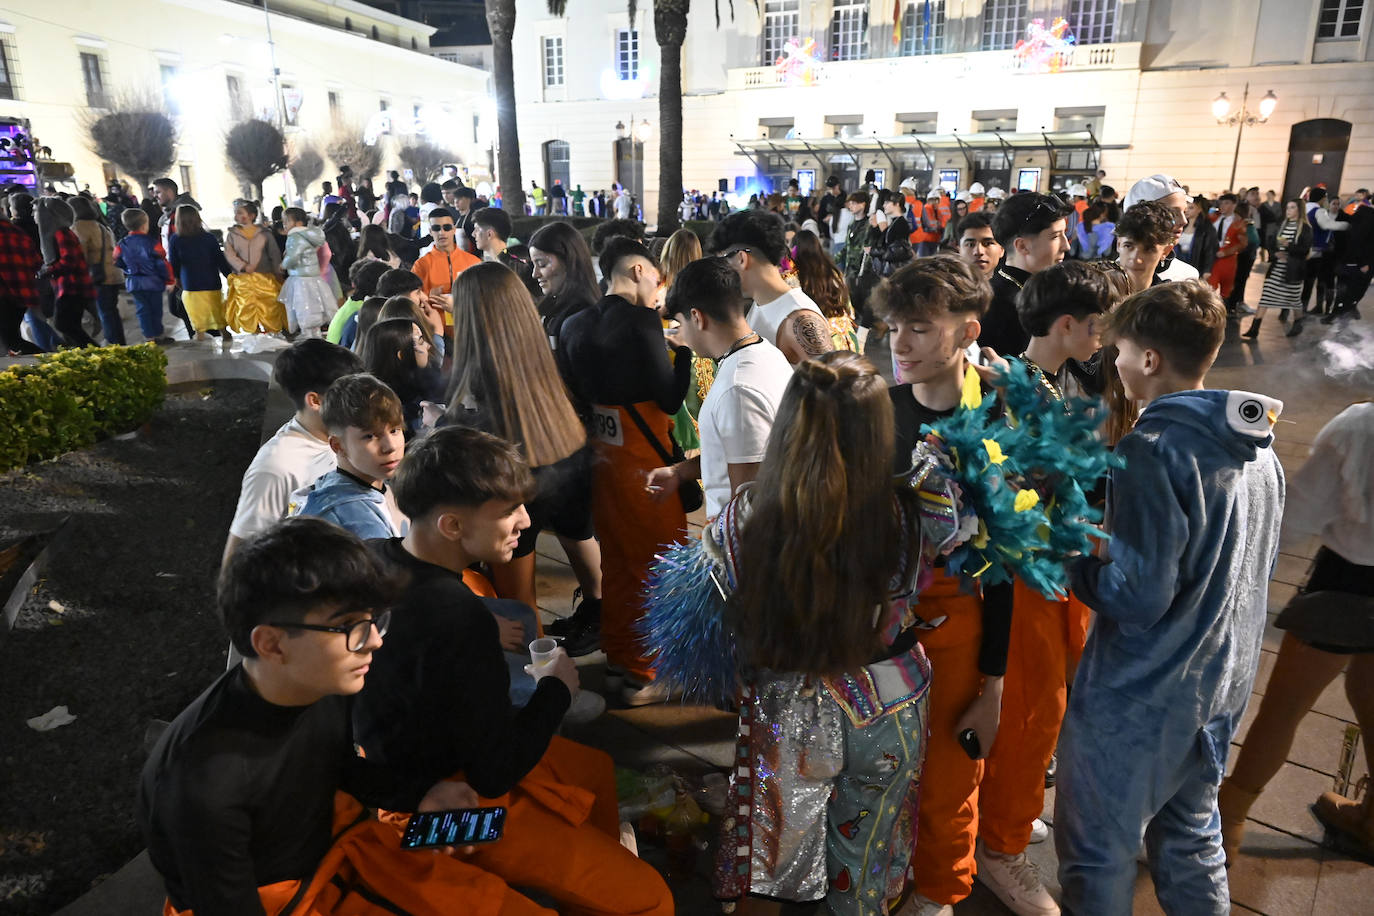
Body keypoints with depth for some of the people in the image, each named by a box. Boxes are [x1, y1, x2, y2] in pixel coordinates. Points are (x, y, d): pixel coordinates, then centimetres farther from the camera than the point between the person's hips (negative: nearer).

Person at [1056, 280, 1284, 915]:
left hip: (1142, 695, -8)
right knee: (1190, 836, 27)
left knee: (1097, 852, 12)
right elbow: (1249, 566, 13)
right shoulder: (1256, 446, 2)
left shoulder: (1152, 450, -25)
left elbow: (1134, 599, -26)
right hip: (1225, 682, 8)